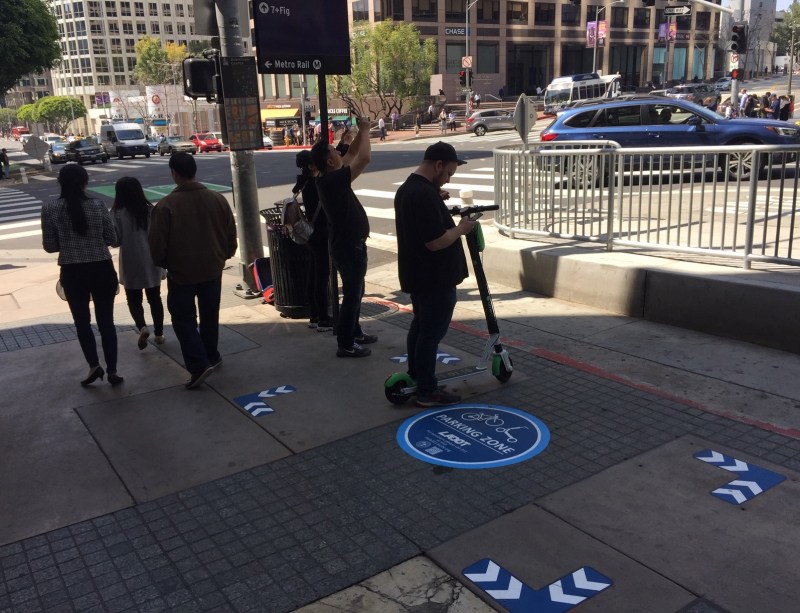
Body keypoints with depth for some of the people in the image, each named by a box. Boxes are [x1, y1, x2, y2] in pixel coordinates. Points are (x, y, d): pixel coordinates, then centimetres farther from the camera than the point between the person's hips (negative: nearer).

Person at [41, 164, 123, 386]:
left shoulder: (50, 209, -6)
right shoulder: (98, 206, -5)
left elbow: (49, 246, -1)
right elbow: (113, 240, 0)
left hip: (72, 272, 0)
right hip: (102, 269, 1)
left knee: (82, 321, 17)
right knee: (106, 320, 11)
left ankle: (94, 366, 10)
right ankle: (112, 371, 13)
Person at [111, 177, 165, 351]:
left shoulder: (117, 214, -11)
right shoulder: (150, 210, -4)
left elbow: (115, 240, -10)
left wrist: (127, 239, 9)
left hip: (131, 264, -2)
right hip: (151, 262, 3)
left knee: (134, 299, 12)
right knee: (154, 298, 14)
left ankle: (142, 327, -11)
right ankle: (159, 333, 20)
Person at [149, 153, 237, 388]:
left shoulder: (166, 205, -18)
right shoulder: (217, 199, -6)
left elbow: (157, 245, -13)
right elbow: (231, 236, 2)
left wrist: (163, 263, 8)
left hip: (181, 272, -4)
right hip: (212, 269, 4)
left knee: (183, 318, 8)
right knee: (210, 315, 20)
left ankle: (198, 365, -4)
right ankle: (211, 357, 33)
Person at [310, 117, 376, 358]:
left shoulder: (331, 177, 5)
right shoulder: (332, 180, -23)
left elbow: (352, 154, 18)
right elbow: (364, 158, -28)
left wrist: (362, 131, 8)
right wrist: (365, 130, -13)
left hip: (350, 244, 10)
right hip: (349, 247, -10)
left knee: (356, 291, 21)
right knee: (351, 294, -2)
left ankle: (354, 332, 34)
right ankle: (345, 345, 6)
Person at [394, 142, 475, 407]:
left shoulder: (406, 188, 9)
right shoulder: (425, 194, -25)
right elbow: (436, 241, -28)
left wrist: (437, 200, 13)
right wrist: (461, 228, -12)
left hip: (417, 275, 11)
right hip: (435, 278, -10)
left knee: (420, 326, 20)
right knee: (432, 333, -1)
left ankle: (415, 379, 32)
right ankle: (427, 392, 8)